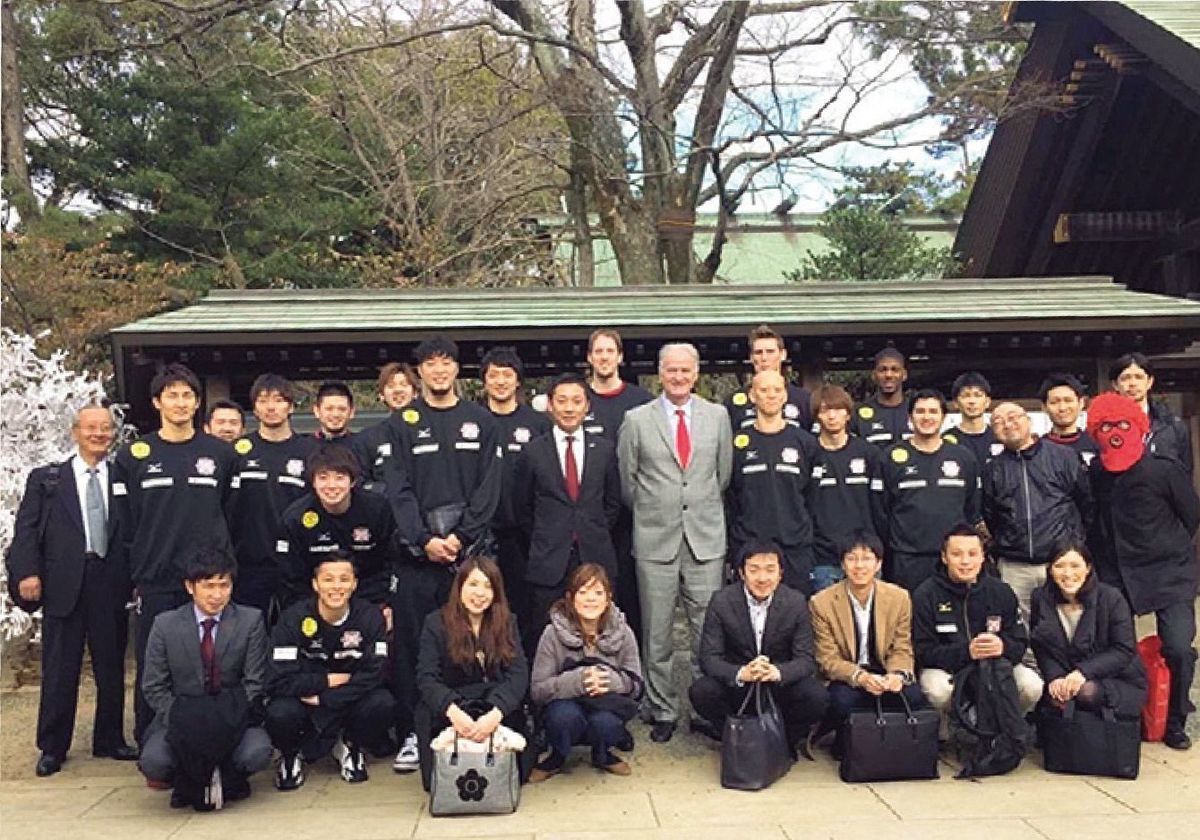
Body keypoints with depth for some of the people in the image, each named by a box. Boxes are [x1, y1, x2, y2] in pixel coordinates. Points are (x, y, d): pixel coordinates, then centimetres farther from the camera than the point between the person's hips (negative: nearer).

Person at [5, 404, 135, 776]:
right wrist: (27, 572, -11)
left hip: (111, 584, 1)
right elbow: (26, 528, 2)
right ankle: (52, 748, 16)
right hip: (64, 584, -1)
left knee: (112, 667, 9)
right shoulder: (46, 479, 8)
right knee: (59, 669, 4)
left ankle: (110, 740, 23)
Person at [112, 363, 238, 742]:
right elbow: (124, 522, 5)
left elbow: (230, 513, 9)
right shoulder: (133, 456, 4)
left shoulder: (222, 454, 5)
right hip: (155, 583, 0)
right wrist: (136, 568, 2)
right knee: (151, 669, 5)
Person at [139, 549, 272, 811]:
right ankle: (190, 781, 9)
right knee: (153, 762, -29)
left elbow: (254, 683, -2)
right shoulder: (165, 625, 1)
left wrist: (228, 722, -16)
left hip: (233, 718, 0)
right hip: (181, 719, 1)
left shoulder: (251, 620, -1)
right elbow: (154, 687, 2)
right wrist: (181, 721, -13)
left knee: (257, 754, -31)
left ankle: (228, 780, 8)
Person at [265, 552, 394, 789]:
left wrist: (322, 698, -21)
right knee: (280, 714, -33)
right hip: (303, 699, -1)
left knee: (382, 704, -29)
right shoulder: (293, 618, -15)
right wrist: (330, 680, -19)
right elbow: (278, 681, -22)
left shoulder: (370, 616, -11)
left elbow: (375, 673, -18)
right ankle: (291, 753, 4)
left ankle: (351, 745, 5)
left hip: (351, 701, 1)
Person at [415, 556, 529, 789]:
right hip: (446, 710, -1)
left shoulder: (506, 623, 4)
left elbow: (518, 674, -9)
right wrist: (452, 711, -32)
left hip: (494, 709, 2)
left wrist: (496, 713, -29)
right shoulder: (436, 623, -1)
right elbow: (426, 677, -11)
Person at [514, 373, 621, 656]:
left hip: (595, 559, 1)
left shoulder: (604, 449, 6)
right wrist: (542, 540, 6)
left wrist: (596, 534, 8)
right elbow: (522, 506, 9)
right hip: (548, 561, -1)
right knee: (542, 640, 3)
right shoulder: (534, 452, 2)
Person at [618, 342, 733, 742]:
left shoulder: (717, 416, 7)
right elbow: (626, 480, 7)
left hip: (705, 536, 1)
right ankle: (662, 712, 17)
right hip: (655, 538, -1)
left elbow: (723, 473, 14)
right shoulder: (637, 420, 1)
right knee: (656, 633, 5)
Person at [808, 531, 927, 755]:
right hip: (845, 678, -2)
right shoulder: (821, 602, -8)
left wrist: (898, 675, -22)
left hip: (884, 674, 2)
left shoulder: (899, 597, -2)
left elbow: (901, 650, 2)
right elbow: (827, 659, -8)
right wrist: (859, 676, -28)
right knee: (843, 701, -35)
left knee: (913, 697, -28)